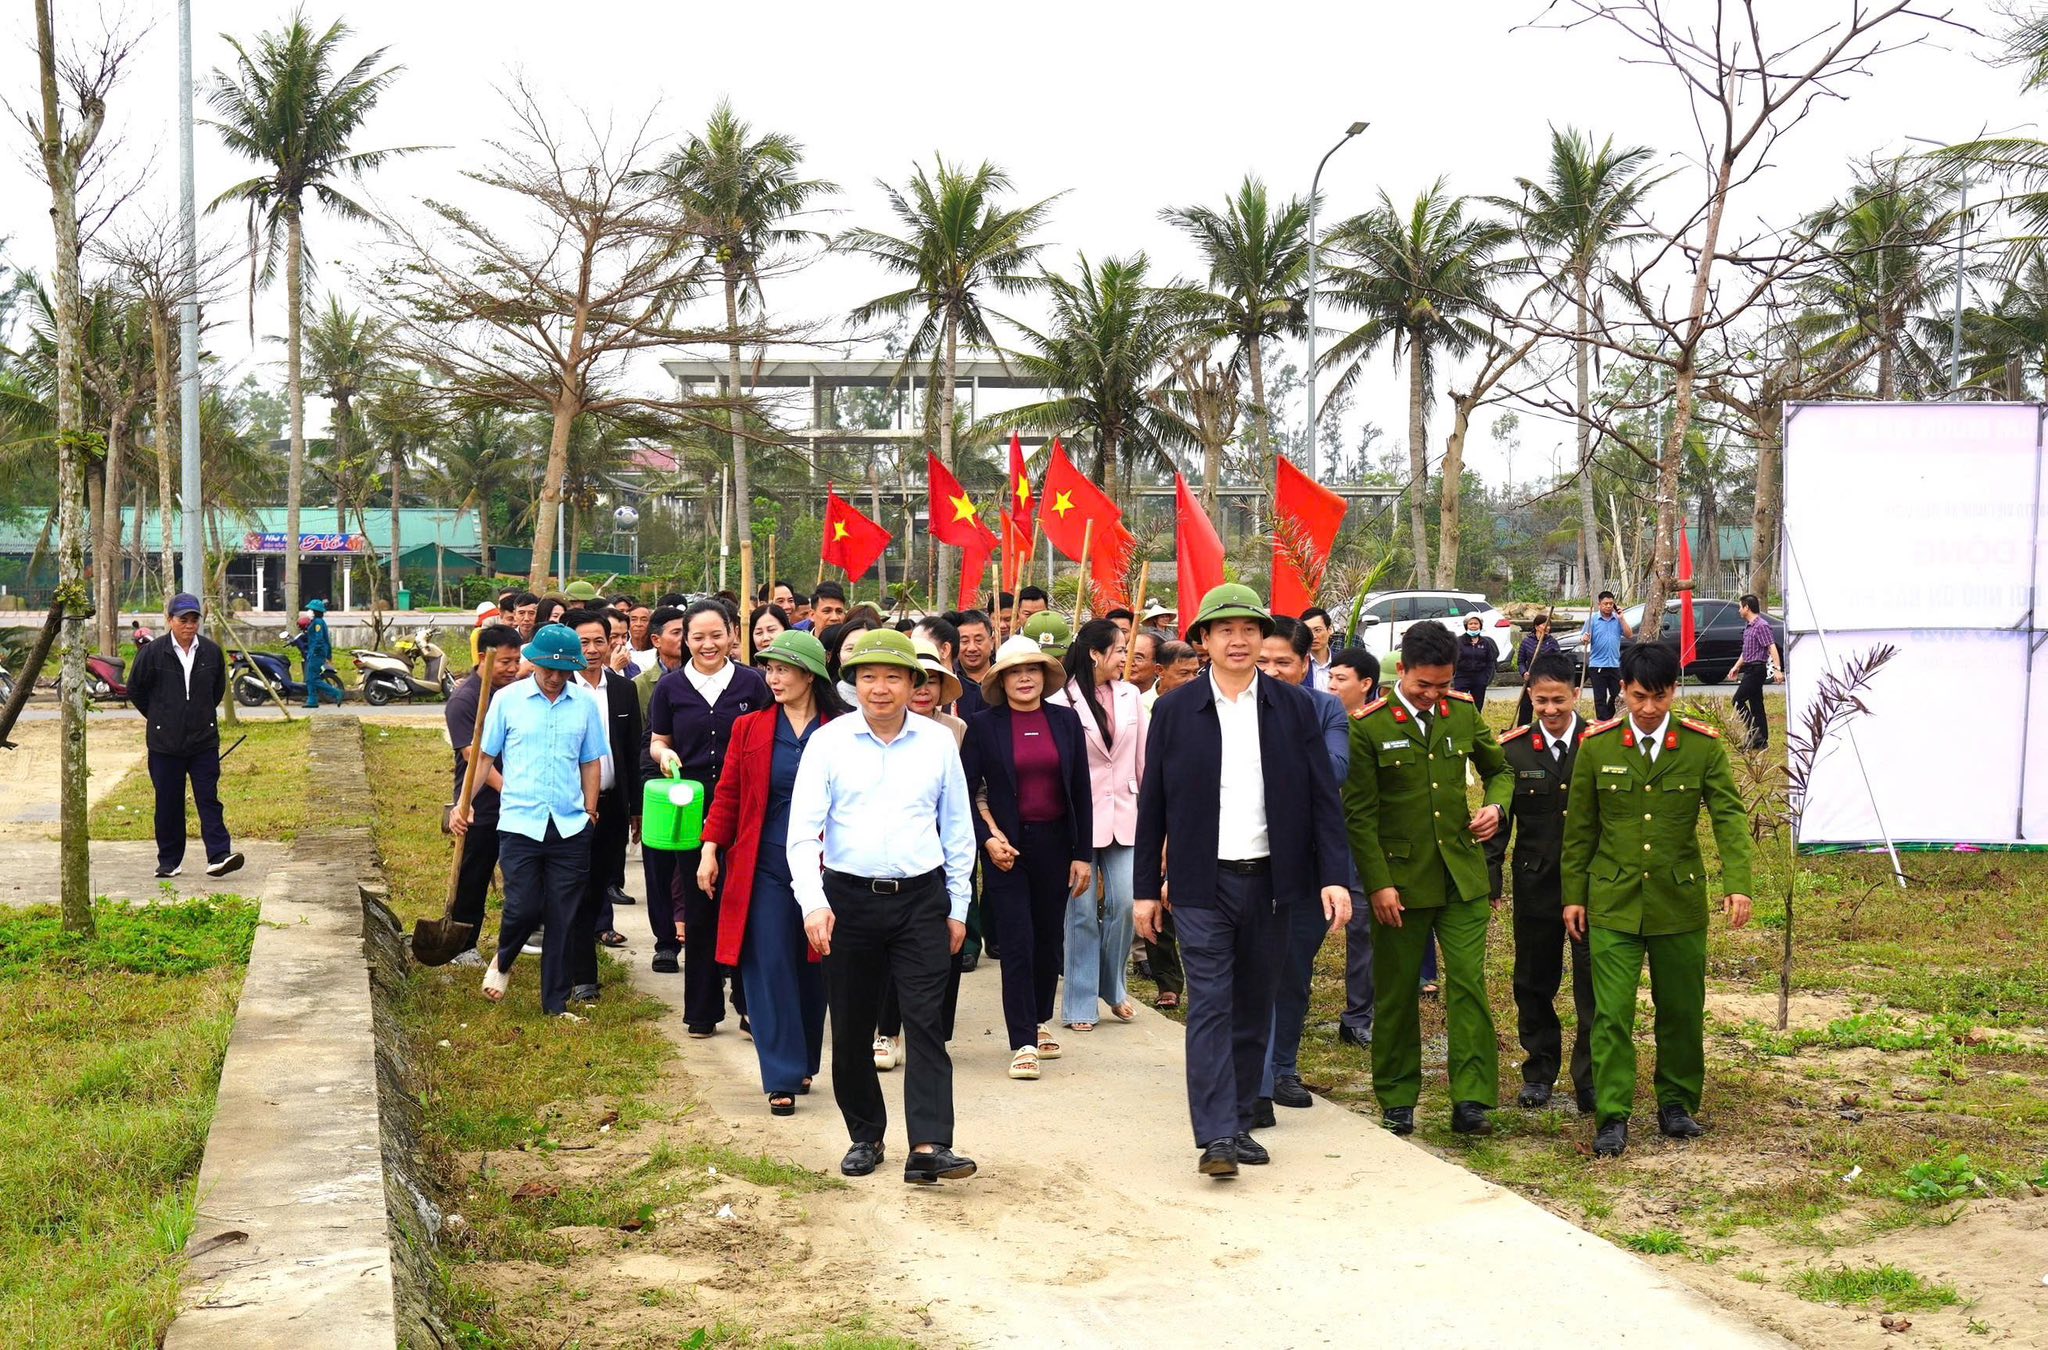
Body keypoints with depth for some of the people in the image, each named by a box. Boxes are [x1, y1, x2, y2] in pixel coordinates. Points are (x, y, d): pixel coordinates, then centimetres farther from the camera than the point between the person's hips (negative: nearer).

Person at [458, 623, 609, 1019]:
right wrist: (464, 805, -2)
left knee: (562, 919, 5)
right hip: (520, 823, -2)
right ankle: (502, 962, 25)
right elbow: (483, 756, 6)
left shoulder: (584, 705, 7)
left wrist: (590, 811, 8)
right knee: (523, 908, -8)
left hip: (570, 826, 2)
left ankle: (556, 1004, 16)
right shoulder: (507, 699, 2)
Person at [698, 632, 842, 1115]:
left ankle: (805, 1064, 26)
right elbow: (728, 797, 7)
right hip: (764, 867, 0)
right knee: (770, 968, -5)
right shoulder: (750, 729, 6)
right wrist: (710, 849, -2)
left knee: (813, 969, 9)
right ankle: (782, 1078, -1)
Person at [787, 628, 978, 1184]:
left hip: (921, 897, 0)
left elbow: (957, 830, 11)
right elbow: (803, 829, -5)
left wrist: (957, 907, 10)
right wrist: (813, 902, -16)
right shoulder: (829, 741, -1)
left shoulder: (938, 742, 4)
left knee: (926, 1022, -7)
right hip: (848, 898, 0)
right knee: (851, 1028, 8)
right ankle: (865, 1136, 23)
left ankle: (929, 1146, -10)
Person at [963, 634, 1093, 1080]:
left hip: (1055, 842, 3)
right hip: (1007, 845, -3)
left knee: (1050, 939, 12)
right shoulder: (984, 726, -3)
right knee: (1017, 943, -4)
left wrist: (1083, 854, 2)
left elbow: (1081, 791, 5)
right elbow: (965, 792, -2)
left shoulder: (1066, 721, 3)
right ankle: (1023, 1043, 0)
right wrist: (988, 839, -14)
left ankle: (1039, 1022, 31)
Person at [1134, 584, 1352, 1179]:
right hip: (1202, 884, -2)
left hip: (1269, 880, 2)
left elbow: (1322, 796, 3)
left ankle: (1240, 1123, 21)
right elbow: (1152, 804, 4)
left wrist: (1333, 876, -6)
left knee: (1254, 1007, 10)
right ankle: (1215, 1137, -9)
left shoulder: (1294, 707, 4)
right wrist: (1146, 888, 3)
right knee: (1210, 1006, -7)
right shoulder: (1174, 710, 0)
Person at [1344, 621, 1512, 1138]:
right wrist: (1378, 884, -12)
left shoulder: (1463, 714, 5)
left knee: (1468, 982, -6)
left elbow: (1499, 769, 21)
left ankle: (1470, 1100, -2)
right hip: (1398, 880, -2)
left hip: (1462, 876, 3)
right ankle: (1397, 1100, 21)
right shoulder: (1368, 727, -7)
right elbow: (1359, 814, -7)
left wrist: (1495, 806, -2)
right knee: (1397, 992, 7)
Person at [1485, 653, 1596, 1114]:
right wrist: (1490, 881, 0)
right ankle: (1539, 1072, 26)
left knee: (1594, 985, -3)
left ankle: (1591, 1081, 7)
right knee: (1534, 983, 11)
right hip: (1535, 883, 2)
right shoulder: (1513, 750, 1)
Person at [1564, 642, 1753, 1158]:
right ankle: (1612, 1118, 0)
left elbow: (1729, 815, -6)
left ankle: (1677, 1106, 25)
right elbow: (1579, 827, 6)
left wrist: (1737, 884, -19)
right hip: (1613, 901, -1)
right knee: (1612, 1013, -6)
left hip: (1680, 900, 1)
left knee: (1682, 1010, 10)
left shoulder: (1702, 746, -1)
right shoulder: (1597, 747, -1)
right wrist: (1574, 895, 5)